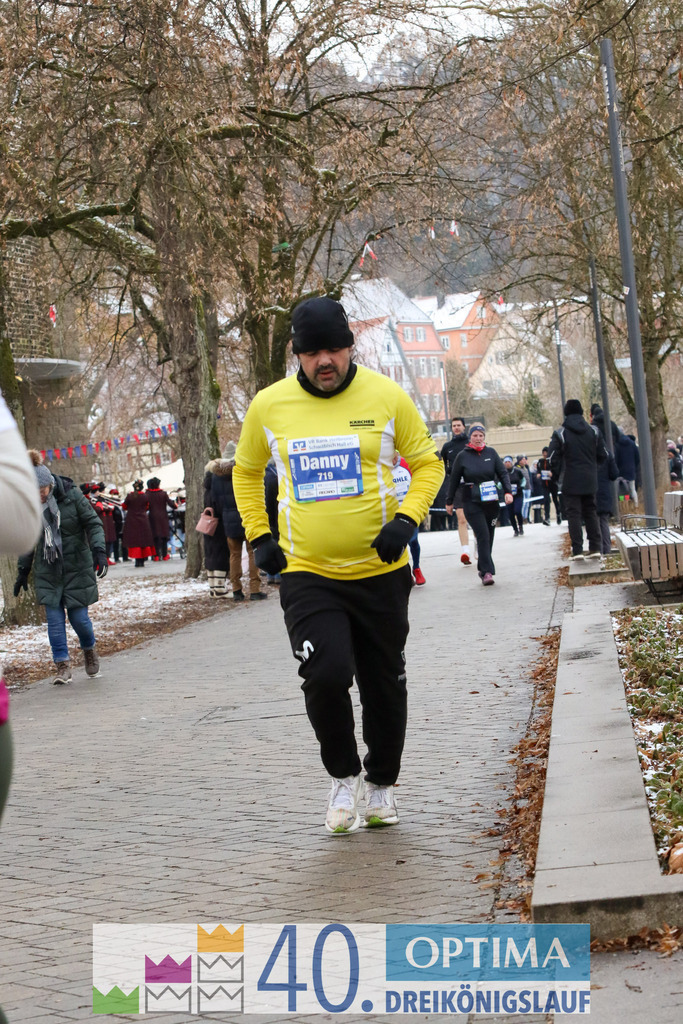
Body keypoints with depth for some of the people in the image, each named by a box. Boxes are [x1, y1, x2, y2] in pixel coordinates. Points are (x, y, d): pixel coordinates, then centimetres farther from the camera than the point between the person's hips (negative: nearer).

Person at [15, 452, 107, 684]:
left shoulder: (71, 495, -12)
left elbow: (93, 523, -6)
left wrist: (99, 551, -18)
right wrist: (23, 571, 13)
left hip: (77, 567, -2)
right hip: (48, 570, 2)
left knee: (78, 616, -1)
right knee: (54, 619, -4)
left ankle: (89, 649, 29)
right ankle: (62, 666, 4)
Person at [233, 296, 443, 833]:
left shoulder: (386, 396, -4)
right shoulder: (269, 406, -1)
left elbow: (427, 463, 6)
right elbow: (246, 472, 16)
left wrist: (407, 519, -10)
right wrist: (258, 536, 6)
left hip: (380, 571, 1)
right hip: (306, 573, 0)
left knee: (385, 685, 9)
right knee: (326, 675, -18)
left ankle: (382, 783, 33)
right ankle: (344, 776, 8)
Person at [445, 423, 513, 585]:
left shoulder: (491, 453, 6)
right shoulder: (463, 456, 2)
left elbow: (503, 473, 7)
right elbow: (454, 480, 8)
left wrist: (508, 492, -8)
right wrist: (449, 502, 12)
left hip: (491, 501, 3)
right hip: (472, 503, -3)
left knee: (489, 536, 6)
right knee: (483, 535, -14)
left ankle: (483, 570, 18)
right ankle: (487, 571, -15)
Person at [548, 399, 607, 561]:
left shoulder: (560, 433, -7)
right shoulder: (593, 431, 4)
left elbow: (552, 458, -11)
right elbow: (603, 454, 6)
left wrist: (559, 475, 2)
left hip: (570, 482, -3)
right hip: (590, 481, 3)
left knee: (573, 514, -2)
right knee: (590, 512, 11)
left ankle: (577, 550, -8)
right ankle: (595, 548, 8)